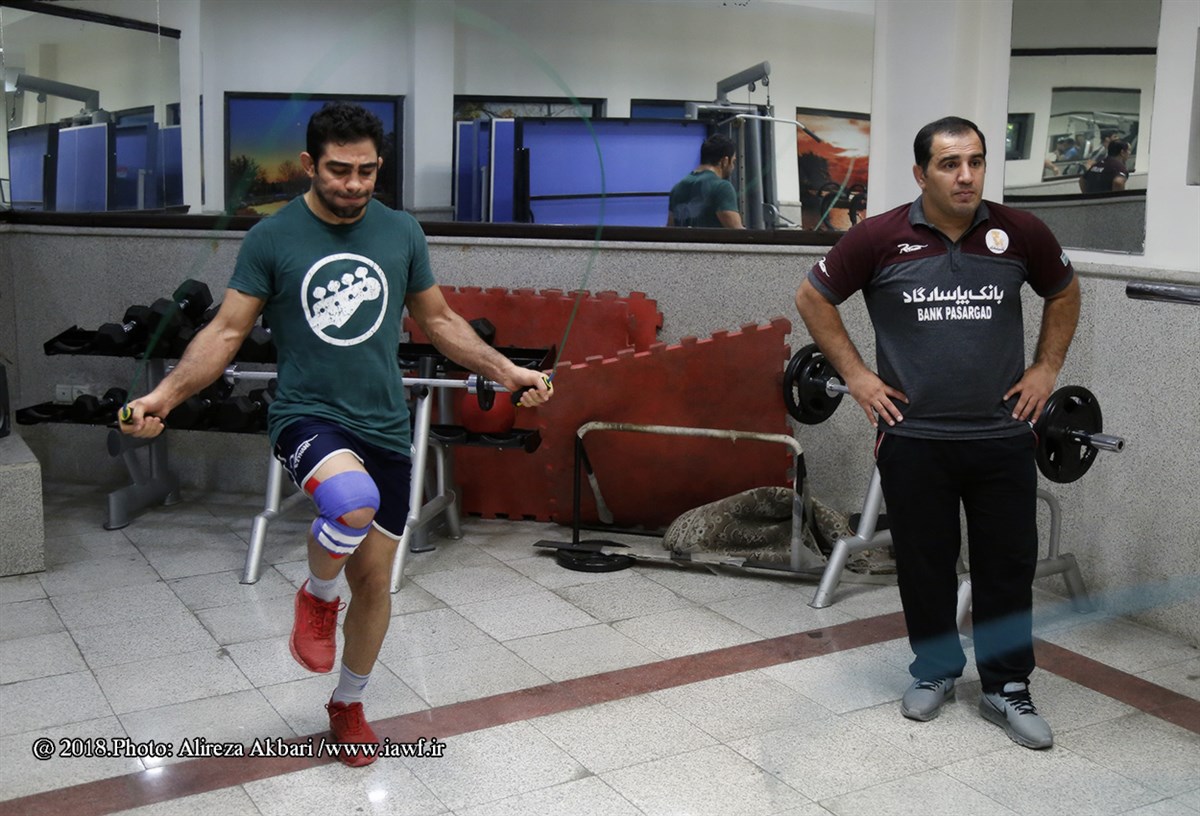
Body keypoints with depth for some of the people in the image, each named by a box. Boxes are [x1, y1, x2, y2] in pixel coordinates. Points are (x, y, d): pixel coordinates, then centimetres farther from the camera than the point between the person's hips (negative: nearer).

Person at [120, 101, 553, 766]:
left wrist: (506, 370, 6)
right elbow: (227, 331, -3)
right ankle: (318, 595, -2)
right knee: (353, 501, -37)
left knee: (374, 580, 11)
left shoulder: (401, 232, 4)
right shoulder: (272, 238, -4)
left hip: (385, 428, 4)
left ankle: (349, 704, 37)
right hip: (308, 417, -4)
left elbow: (439, 321, 14)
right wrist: (165, 395, -16)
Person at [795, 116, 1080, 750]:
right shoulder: (880, 239, -8)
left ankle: (1007, 689, 23)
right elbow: (813, 298, 3)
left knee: (1008, 565, 8)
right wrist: (855, 375, -1)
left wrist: (1046, 368, 8)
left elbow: (1064, 293, 17)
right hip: (913, 438, -1)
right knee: (923, 564, 12)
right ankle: (935, 670, 32)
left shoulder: (1019, 234, -2)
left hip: (1003, 437, 1)